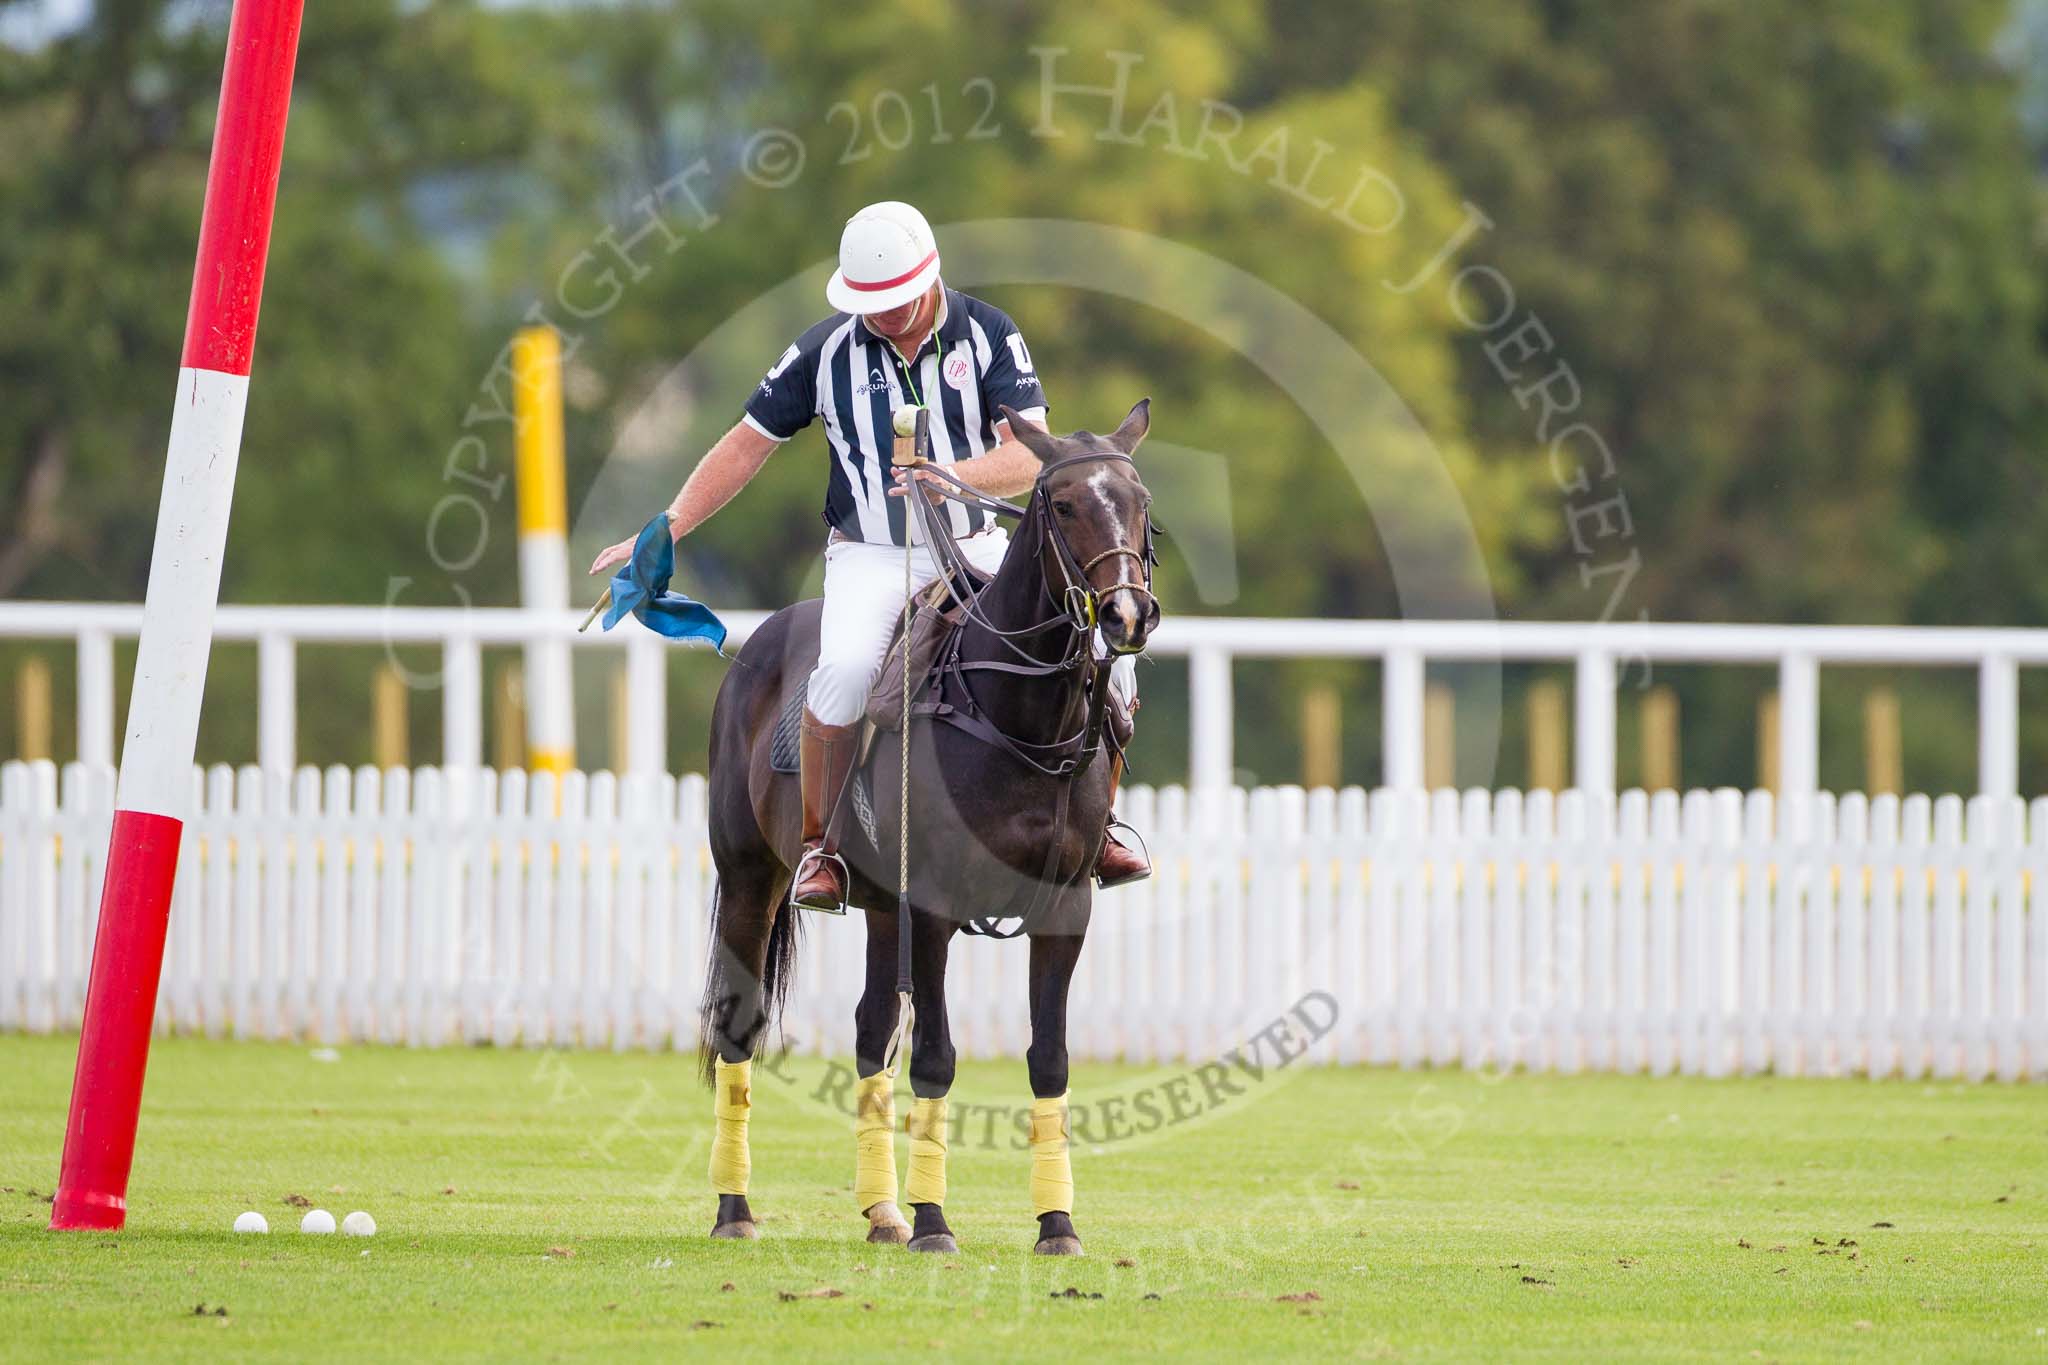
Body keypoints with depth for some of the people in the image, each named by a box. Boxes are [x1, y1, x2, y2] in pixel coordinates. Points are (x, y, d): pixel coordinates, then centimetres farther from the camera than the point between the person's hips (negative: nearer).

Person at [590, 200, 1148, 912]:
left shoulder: (989, 335, -4)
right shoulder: (827, 350, -3)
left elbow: (1030, 457, -12)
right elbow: (747, 445, 4)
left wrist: (956, 475, -32)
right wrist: (665, 532, -4)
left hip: (978, 550, 2)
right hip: (870, 555, -2)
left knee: (1101, 650, -16)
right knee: (847, 666, -33)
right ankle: (820, 845, -16)